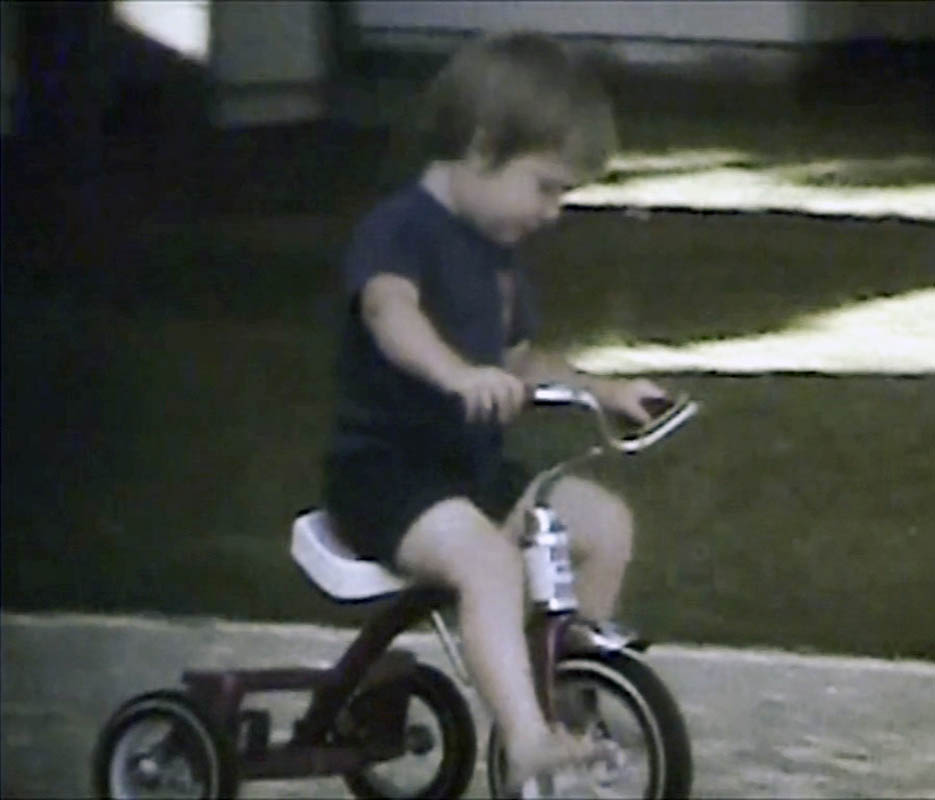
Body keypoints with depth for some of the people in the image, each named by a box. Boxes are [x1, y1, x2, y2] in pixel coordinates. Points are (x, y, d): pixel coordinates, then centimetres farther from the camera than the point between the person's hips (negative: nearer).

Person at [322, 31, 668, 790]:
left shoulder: (497, 255, 15)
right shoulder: (400, 228, -15)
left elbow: (520, 362, 26)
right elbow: (389, 309, -37)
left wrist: (605, 391, 11)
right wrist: (458, 373, -56)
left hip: (471, 466, 9)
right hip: (384, 470, -9)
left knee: (605, 522, 4)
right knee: (487, 558, -34)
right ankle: (528, 744, -43)